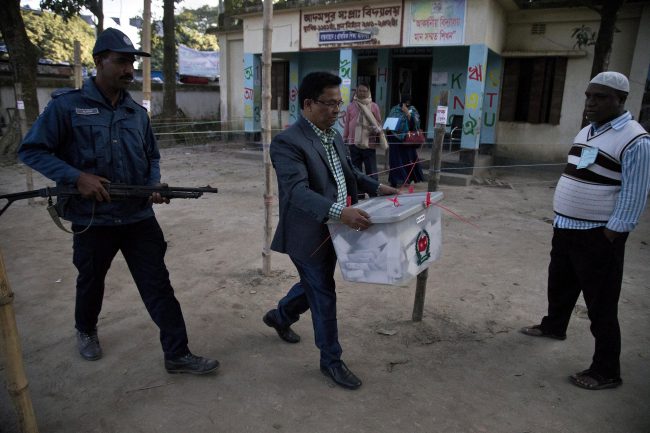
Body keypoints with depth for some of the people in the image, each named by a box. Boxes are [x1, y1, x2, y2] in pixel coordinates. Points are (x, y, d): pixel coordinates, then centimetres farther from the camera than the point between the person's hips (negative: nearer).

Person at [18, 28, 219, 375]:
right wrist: (77, 177, -20)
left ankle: (177, 354, 8)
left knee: (158, 285, 0)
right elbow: (31, 150, -6)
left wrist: (155, 186, -4)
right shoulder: (66, 105, -7)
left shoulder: (137, 113, 7)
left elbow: (151, 157, 16)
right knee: (91, 282, 20)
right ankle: (85, 331, 49)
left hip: (139, 218, 3)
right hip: (92, 219, -2)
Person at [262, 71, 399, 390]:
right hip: (308, 234, -9)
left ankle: (280, 316, 52)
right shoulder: (287, 142, -22)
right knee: (324, 295, 5)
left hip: (332, 230, 9)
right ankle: (331, 360, 25)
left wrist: (376, 187, 7)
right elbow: (298, 191, -33)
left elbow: (348, 171, 20)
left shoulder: (333, 135, 7)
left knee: (315, 285, 25)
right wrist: (339, 212, -45)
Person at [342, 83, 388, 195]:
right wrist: (345, 140, 11)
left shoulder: (374, 106, 3)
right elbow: (347, 124, 12)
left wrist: (378, 131, -14)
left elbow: (378, 123, 7)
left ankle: (374, 196, 8)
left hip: (369, 144, -2)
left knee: (372, 172, 1)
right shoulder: (351, 106, 8)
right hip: (354, 144, 2)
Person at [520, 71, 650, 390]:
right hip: (567, 228, 9)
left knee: (601, 304, 1)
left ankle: (606, 371, 15)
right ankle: (553, 326, 49)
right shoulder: (587, 132, 10)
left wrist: (609, 235, -18)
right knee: (559, 284, 25)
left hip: (598, 236, -9)